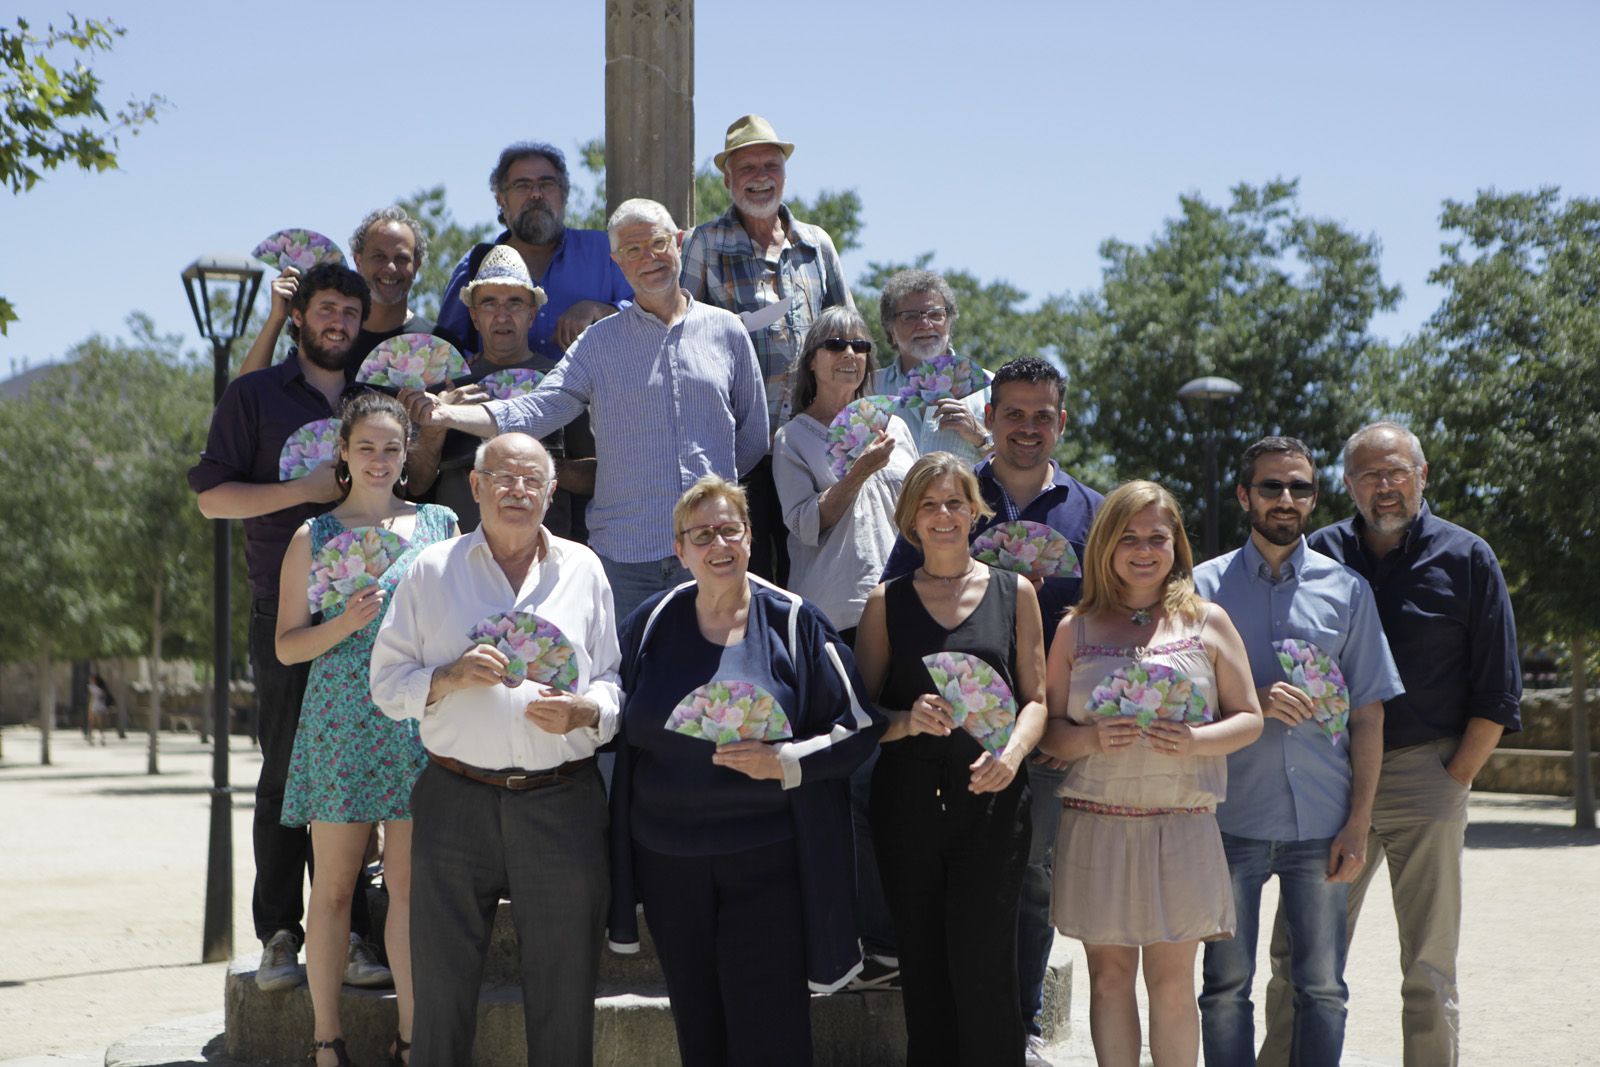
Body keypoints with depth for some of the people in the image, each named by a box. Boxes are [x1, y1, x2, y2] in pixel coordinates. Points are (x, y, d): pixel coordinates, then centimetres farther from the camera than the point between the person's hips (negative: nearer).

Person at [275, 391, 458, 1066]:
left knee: (410, 882, 0)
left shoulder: (440, 524, 10)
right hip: (340, 723, -1)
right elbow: (287, 645, 4)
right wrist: (346, 623, -12)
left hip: (419, 725, 1)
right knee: (334, 884, 1)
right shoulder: (315, 537, 6)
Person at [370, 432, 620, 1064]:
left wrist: (583, 712, -9)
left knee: (564, 993, 2)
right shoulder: (432, 570, 9)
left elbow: (613, 680, 11)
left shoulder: (582, 570, 12)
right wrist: (452, 678, -12)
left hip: (561, 800, 1)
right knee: (442, 991, 3)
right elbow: (387, 685, 6)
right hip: (456, 800, -1)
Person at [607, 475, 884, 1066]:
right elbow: (624, 730, 16)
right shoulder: (651, 624, 6)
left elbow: (858, 728, -2)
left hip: (765, 860, -3)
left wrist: (783, 761, -16)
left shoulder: (792, 622, -3)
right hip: (668, 858, 3)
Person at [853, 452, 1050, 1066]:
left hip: (991, 798, -1)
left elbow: (1037, 699, 8)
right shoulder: (886, 602, 9)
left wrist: (1012, 753, -12)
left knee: (983, 965, -7)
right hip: (907, 802, 1)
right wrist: (907, 720, -15)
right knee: (922, 970, 3)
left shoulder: (1013, 593, 8)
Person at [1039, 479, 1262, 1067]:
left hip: (1181, 826, -1)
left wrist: (1195, 740, -13)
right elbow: (1049, 729, 7)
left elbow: (1249, 719, 7)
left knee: (1171, 977, 0)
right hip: (1096, 823, 1)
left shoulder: (1207, 621, 7)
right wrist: (1092, 739, -14)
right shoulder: (1077, 629, 9)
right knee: (1109, 973, 4)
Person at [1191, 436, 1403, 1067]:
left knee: (1322, 987, 4)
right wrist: (1253, 700, -14)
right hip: (1230, 818, -1)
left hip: (1321, 824, 1)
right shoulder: (1205, 586, 5)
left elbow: (1367, 714, 7)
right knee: (1226, 985, 3)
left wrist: (1359, 821, 0)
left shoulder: (1346, 591, 9)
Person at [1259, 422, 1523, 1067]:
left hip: (1424, 772, -2)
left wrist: (1455, 779, -4)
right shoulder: (1321, 554, 9)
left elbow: (1496, 695, 3)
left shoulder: (1466, 558, 3)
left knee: (1428, 967, 2)